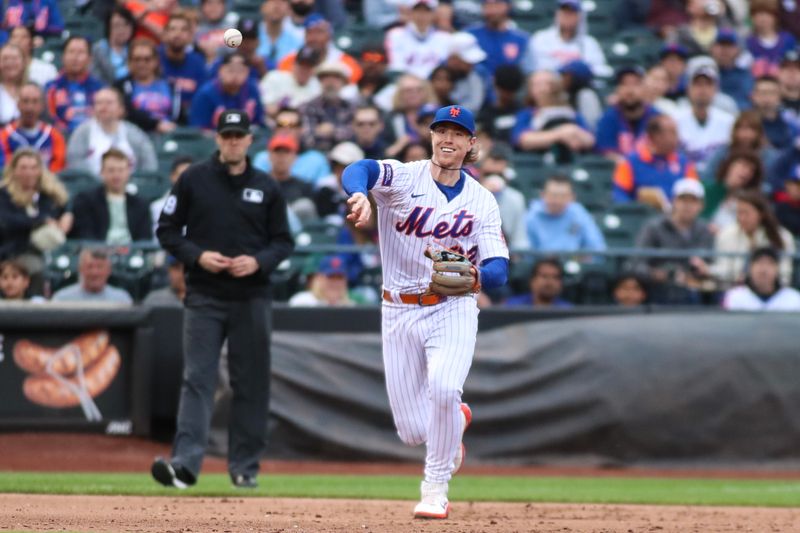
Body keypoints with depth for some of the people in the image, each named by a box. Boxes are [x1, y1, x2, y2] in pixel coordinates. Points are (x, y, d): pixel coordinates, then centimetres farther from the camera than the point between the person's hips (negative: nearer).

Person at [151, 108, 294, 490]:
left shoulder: (266, 188, 7)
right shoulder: (193, 180, 2)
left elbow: (283, 241, 9)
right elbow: (167, 230, 4)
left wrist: (258, 262, -11)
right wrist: (198, 256, -12)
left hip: (251, 297, 2)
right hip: (204, 297, -2)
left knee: (251, 383, 6)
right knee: (197, 380, -9)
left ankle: (245, 467, 15)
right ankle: (185, 462, -18)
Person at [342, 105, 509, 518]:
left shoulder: (482, 201, 1)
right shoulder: (404, 178, -5)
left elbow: (498, 270, -7)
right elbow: (360, 170, -28)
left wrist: (476, 276, -31)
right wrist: (358, 194, -52)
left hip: (453, 310, 0)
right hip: (399, 312, 0)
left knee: (443, 388, -29)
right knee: (413, 432, 1)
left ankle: (436, 487, -8)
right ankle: (455, 421, 39)